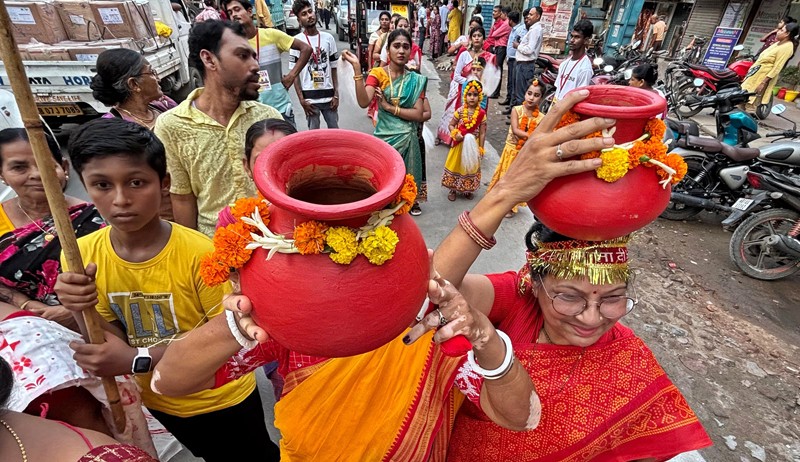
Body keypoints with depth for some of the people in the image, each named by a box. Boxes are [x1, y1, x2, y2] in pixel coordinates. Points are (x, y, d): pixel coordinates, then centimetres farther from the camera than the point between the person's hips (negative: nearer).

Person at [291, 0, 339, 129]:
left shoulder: (328, 38, 6)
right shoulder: (297, 41, -2)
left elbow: (333, 69, 9)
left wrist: (336, 94, 2)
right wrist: (301, 99, -9)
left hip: (329, 95, 3)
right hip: (310, 97, -2)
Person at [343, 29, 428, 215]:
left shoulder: (416, 80, 1)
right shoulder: (377, 74, -4)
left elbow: (419, 115, -8)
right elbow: (363, 102, -21)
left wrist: (389, 107, -14)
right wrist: (357, 68, -28)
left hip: (408, 138, 2)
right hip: (384, 136, -2)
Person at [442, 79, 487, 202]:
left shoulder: (482, 114, -10)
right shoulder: (460, 111, -11)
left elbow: (482, 133, -7)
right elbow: (451, 125, -2)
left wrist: (480, 149, -6)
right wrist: (455, 133, -22)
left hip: (473, 145, 1)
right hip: (460, 144, -1)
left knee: (470, 167, 15)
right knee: (456, 166, 10)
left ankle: (467, 189, 33)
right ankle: (453, 190, 26)